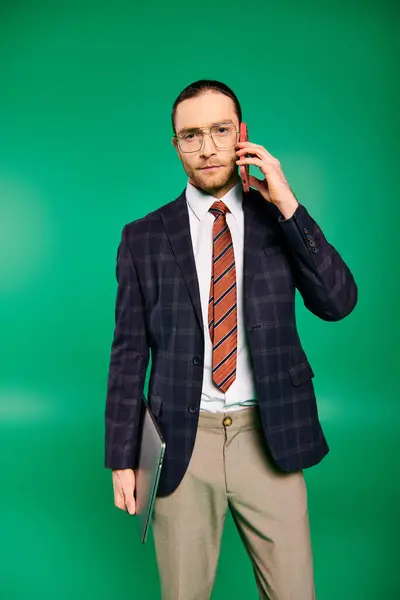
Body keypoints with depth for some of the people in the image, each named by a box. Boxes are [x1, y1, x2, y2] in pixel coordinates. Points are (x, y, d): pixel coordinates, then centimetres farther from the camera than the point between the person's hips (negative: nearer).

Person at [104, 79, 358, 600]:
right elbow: (129, 353, 2)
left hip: (268, 438, 1)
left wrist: (287, 203, -14)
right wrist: (122, 458, 2)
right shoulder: (143, 237, 0)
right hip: (181, 441, 0)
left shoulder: (281, 220, 2)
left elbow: (339, 302, -9)